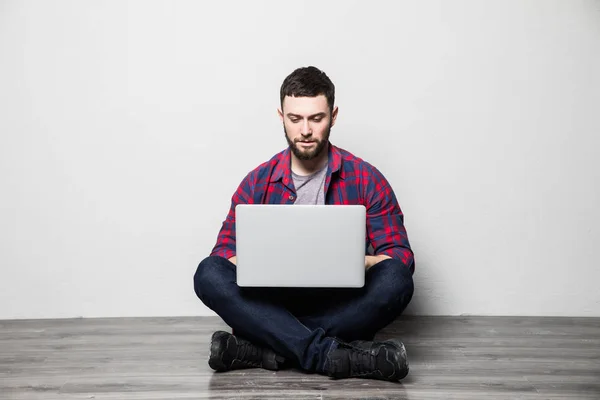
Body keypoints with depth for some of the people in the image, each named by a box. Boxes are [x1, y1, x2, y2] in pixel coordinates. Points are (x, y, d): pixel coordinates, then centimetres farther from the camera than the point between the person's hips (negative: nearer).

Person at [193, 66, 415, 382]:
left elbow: (401, 256, -2)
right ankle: (331, 354, -33)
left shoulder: (366, 179, -1)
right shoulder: (257, 183, 4)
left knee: (395, 280, -29)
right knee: (209, 274, -24)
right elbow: (223, 253, 3)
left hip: (343, 309, -1)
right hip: (274, 306, 1)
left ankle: (265, 349, -28)